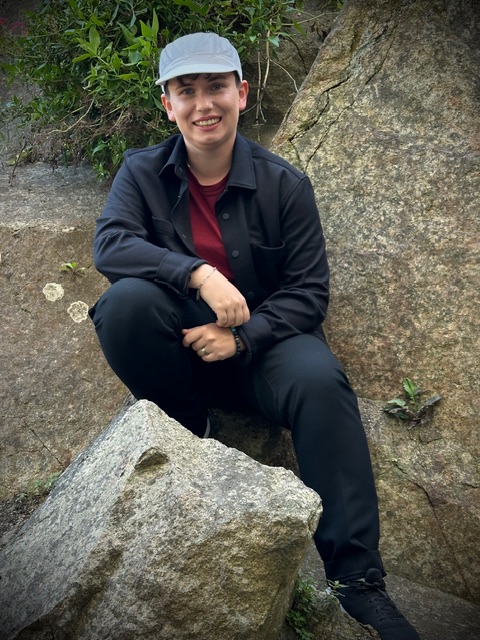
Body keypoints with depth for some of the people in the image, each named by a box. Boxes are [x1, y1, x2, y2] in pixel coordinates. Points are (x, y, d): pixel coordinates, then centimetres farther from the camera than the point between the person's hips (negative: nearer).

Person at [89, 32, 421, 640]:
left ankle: (357, 580, -24)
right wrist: (198, 273, -34)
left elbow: (309, 291, -5)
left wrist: (242, 337, -21)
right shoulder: (142, 172, 0)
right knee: (126, 301, -30)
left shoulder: (284, 183, -4)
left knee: (320, 382, -32)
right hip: (176, 343, 1)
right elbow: (109, 243, -19)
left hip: (262, 339, 0)